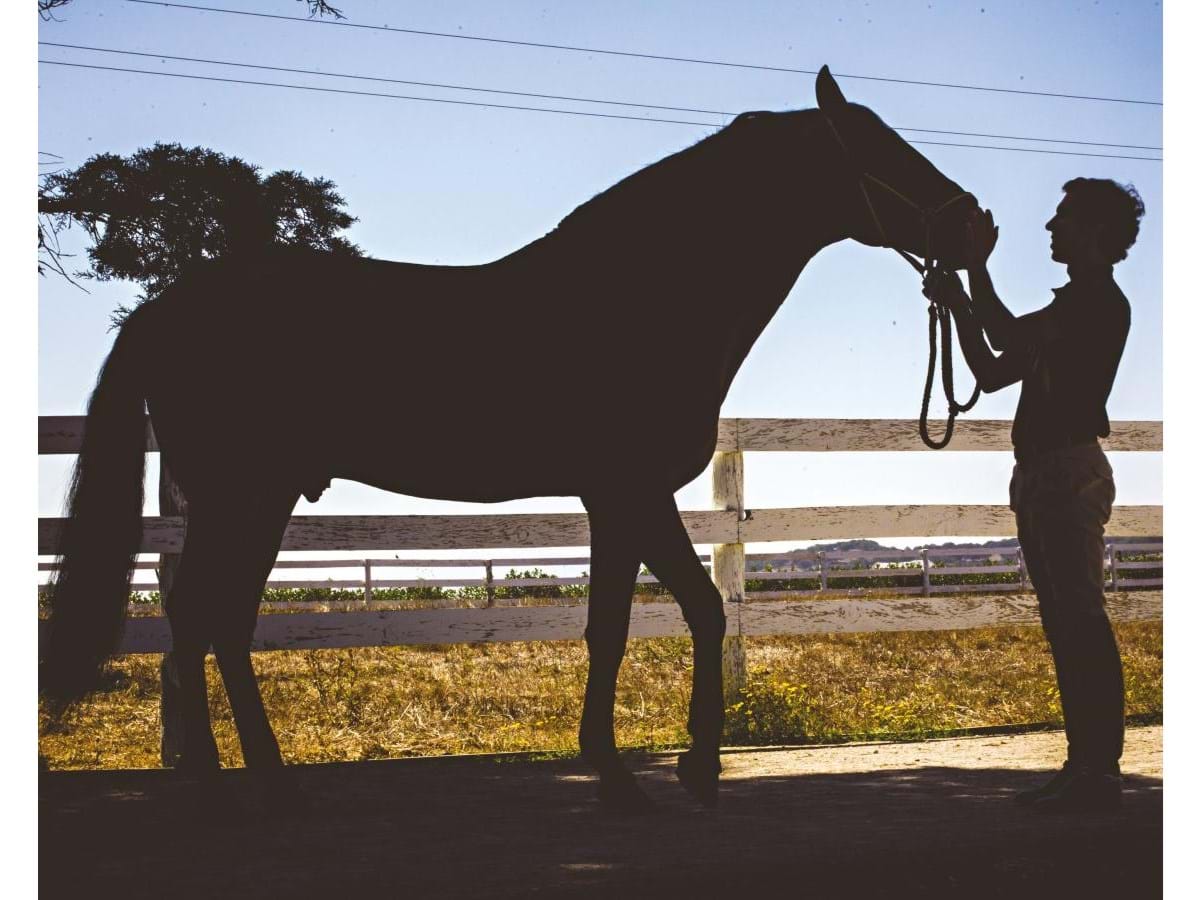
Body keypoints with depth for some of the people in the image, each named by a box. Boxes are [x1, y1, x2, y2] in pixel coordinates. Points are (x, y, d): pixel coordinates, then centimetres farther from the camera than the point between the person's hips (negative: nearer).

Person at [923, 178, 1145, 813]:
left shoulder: (1101, 300, -7)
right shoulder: (1074, 306, 23)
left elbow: (1009, 337, -20)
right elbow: (992, 372, 23)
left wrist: (976, 267, -10)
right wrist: (958, 304, 15)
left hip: (1070, 470, -10)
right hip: (1041, 475, 10)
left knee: (1081, 620, -11)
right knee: (1065, 624, 9)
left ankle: (1101, 773, -10)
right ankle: (1084, 766, 12)